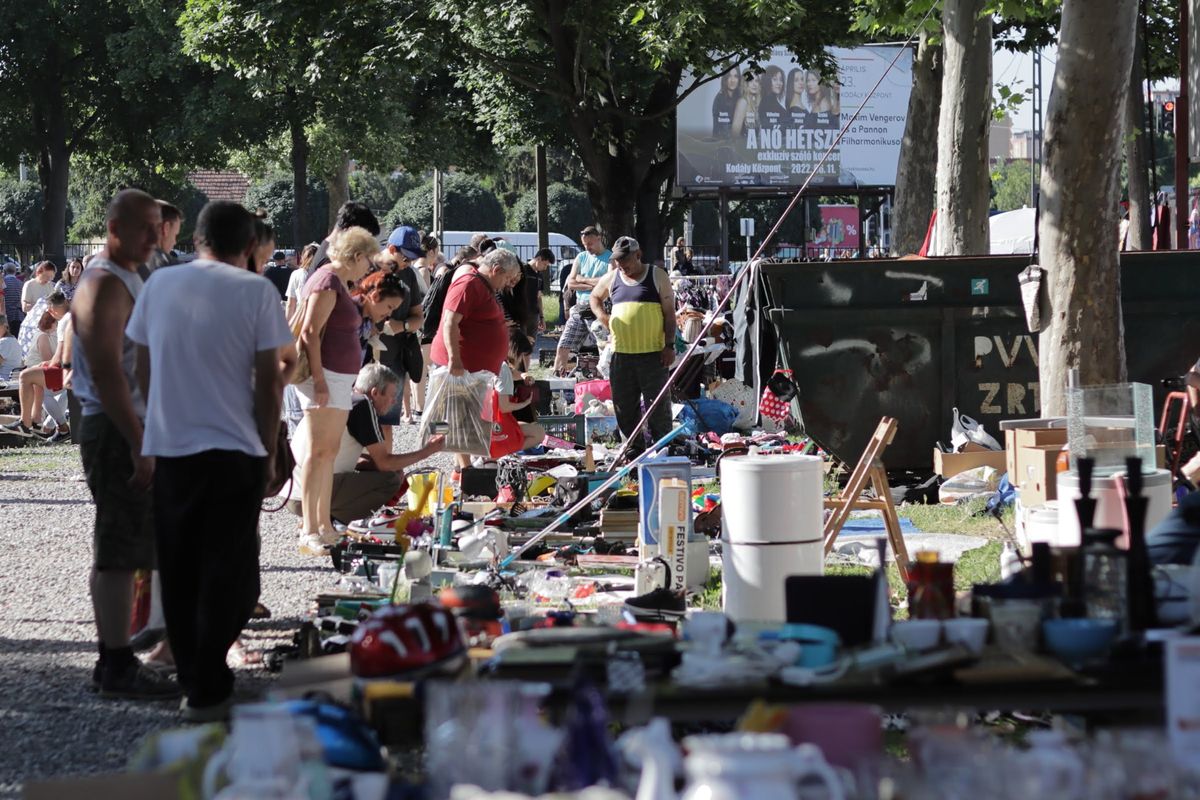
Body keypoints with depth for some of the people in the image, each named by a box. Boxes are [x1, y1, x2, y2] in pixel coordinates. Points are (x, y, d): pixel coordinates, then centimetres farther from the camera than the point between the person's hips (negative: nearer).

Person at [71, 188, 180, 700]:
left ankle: (116, 661, 19)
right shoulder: (104, 286, -15)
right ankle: (118, 669, -6)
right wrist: (139, 445, -24)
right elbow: (106, 374, -22)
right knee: (119, 551, -8)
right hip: (115, 431, -10)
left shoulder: (128, 280, 17)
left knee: (123, 550, 13)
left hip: (133, 428, 10)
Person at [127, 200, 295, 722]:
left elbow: (143, 371, 9)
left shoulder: (159, 286, 5)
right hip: (233, 451, -3)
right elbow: (268, 381, -6)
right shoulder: (255, 291, -6)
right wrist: (268, 451, 4)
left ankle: (192, 681, 17)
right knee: (226, 575, 3)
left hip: (167, 449, 3)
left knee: (179, 575, 12)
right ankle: (208, 692, 1)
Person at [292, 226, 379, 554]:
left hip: (340, 378, 10)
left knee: (330, 452, 11)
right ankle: (309, 533, -14)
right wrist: (319, 379, -23)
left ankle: (323, 525, 15)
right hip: (325, 375, -10)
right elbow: (310, 332, -19)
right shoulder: (328, 282, -13)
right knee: (319, 451, -12)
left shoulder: (341, 283, 18)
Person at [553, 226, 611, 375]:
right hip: (579, 309, 5)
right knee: (563, 348, 2)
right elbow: (570, 282, 6)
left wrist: (583, 280, -5)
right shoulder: (582, 257, 15)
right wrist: (592, 285, -8)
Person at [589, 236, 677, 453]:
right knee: (624, 404, 7)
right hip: (621, 353, 4)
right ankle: (634, 446, 19)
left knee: (657, 403, -4)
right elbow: (595, 297, 29)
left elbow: (669, 312, 0)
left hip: (652, 353, -4)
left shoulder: (657, 277, 1)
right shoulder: (612, 278, 11)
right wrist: (600, 314, 8)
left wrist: (670, 345, -7)